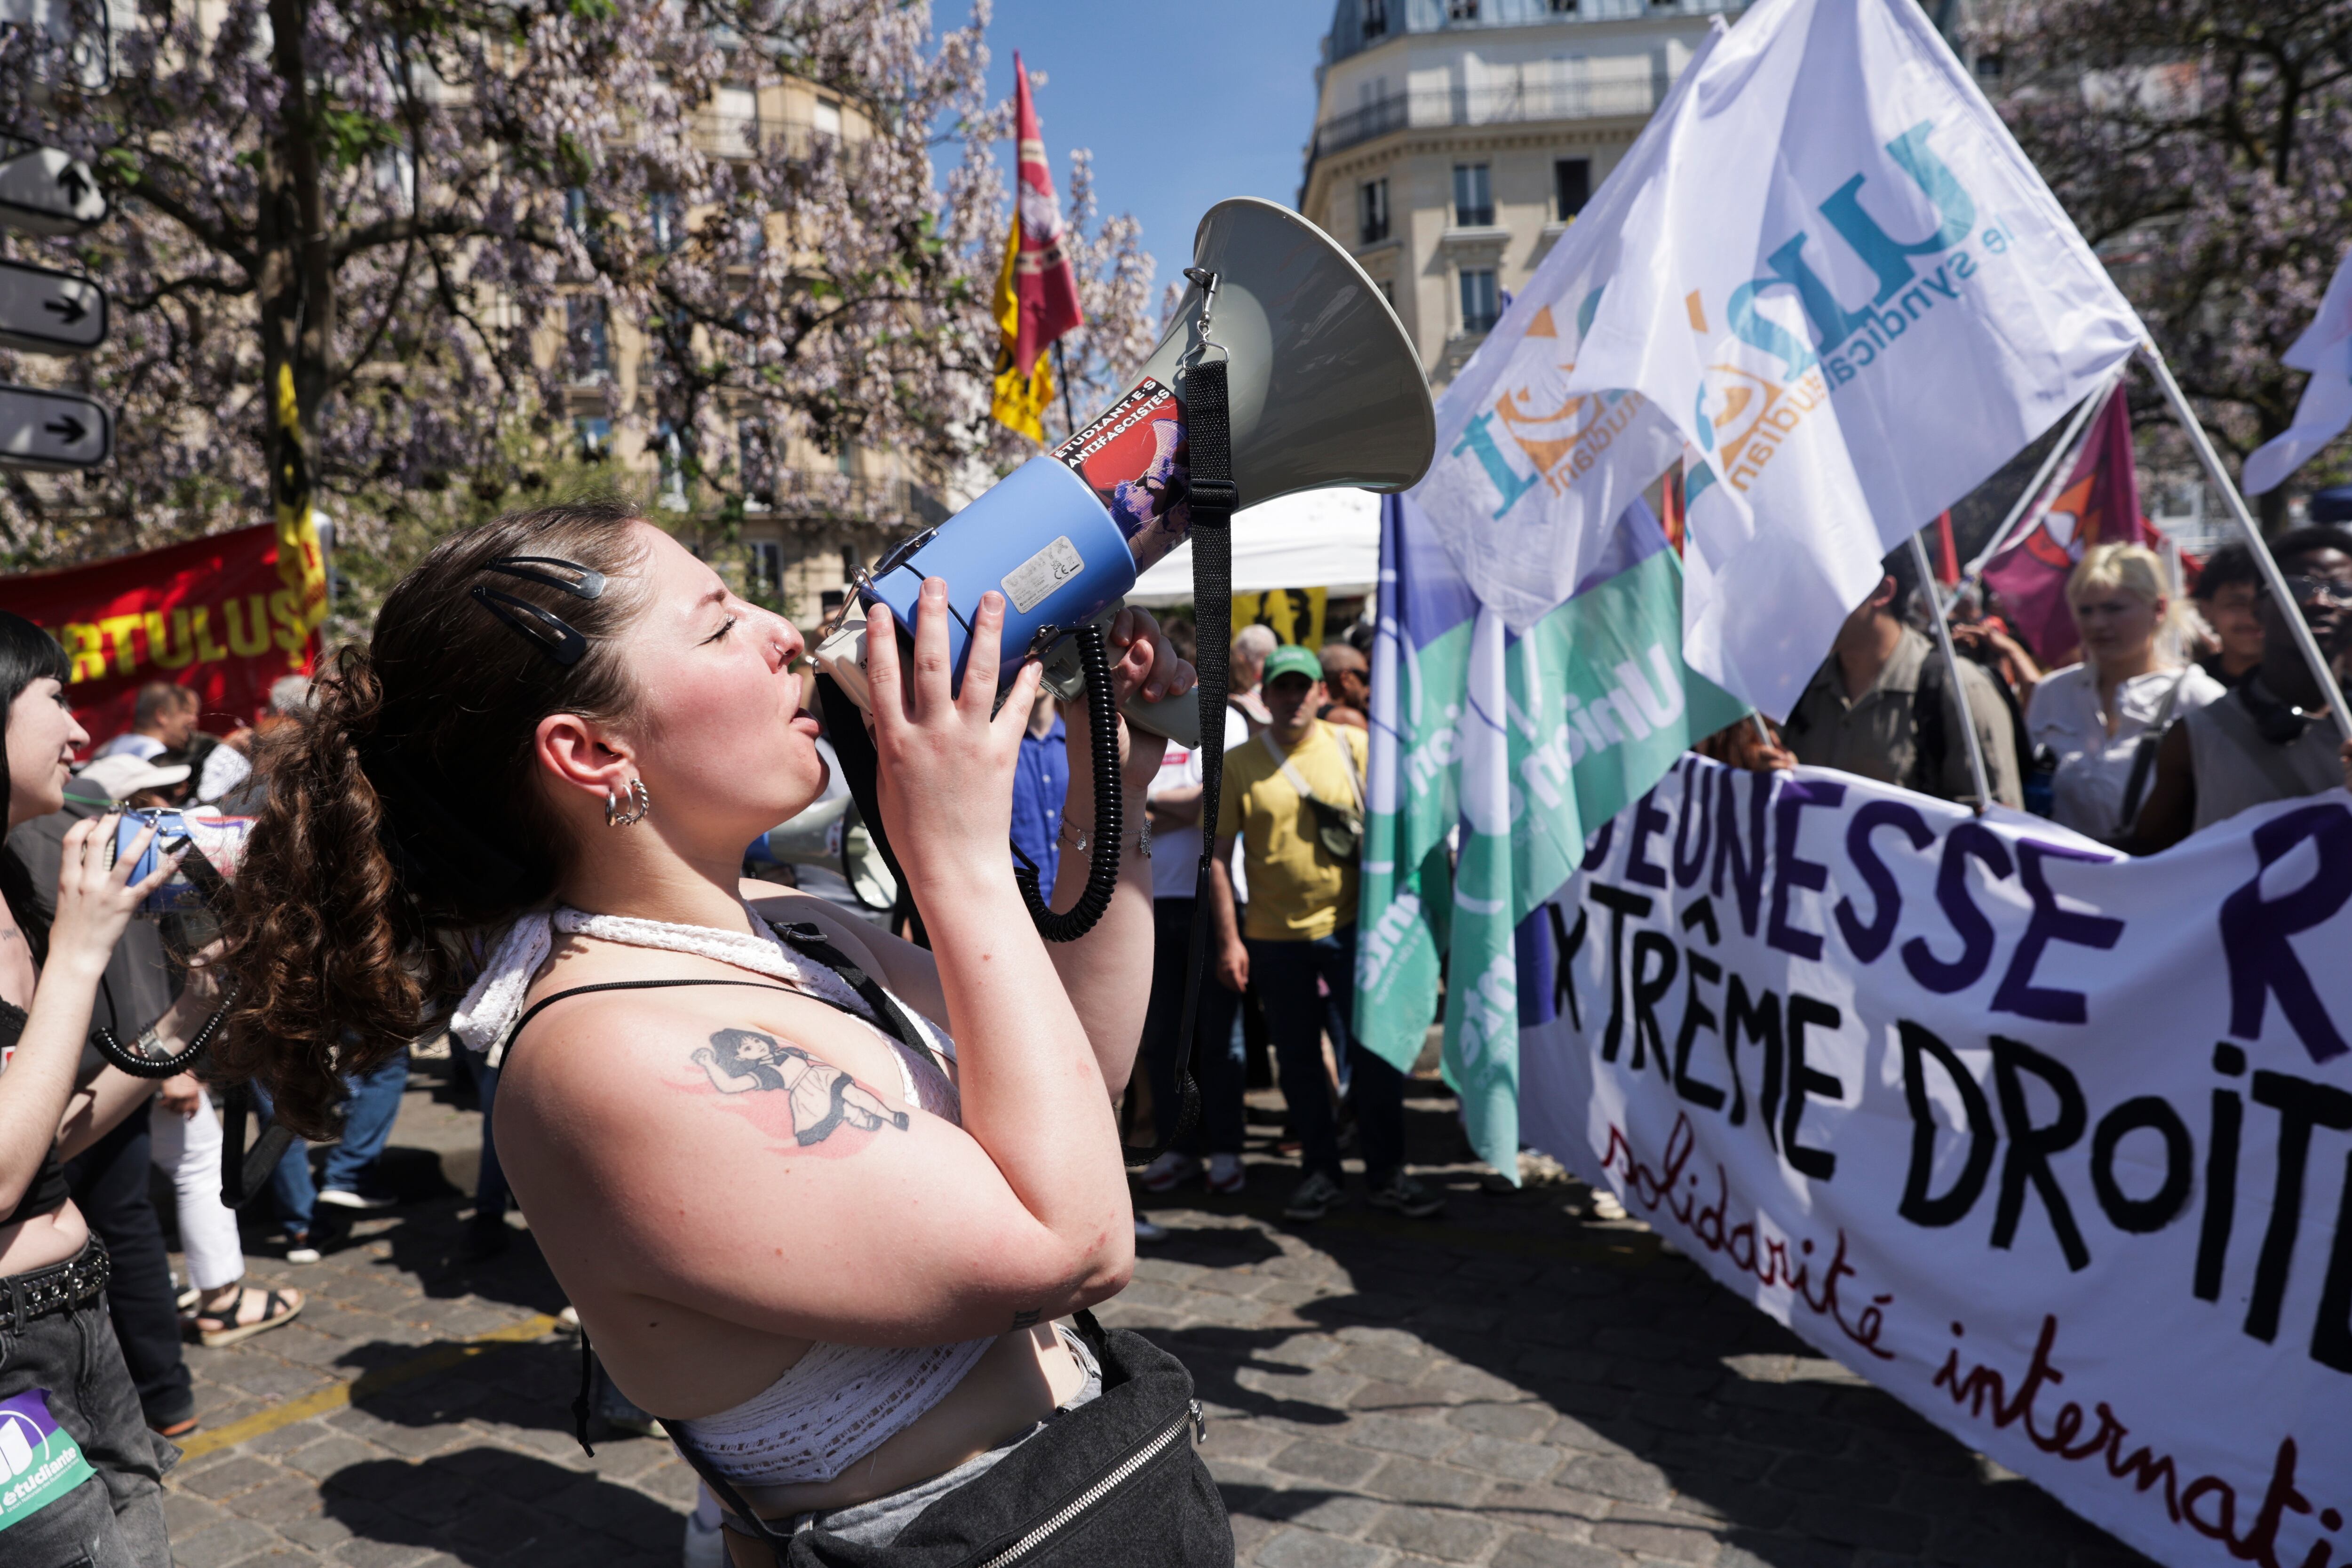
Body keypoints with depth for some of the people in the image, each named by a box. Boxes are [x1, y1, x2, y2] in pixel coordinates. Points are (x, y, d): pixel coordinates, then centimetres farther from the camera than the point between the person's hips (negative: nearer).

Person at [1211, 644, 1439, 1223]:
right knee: (1298, 1059, 9)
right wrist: (1229, 939, -5)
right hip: (1274, 934, 0)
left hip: (1349, 924, 0)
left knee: (1374, 1049, 1)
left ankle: (1387, 1173, 16)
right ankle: (1319, 1172, 24)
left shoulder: (1355, 746, 1)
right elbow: (1219, 854, -1)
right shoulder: (1239, 763, -2)